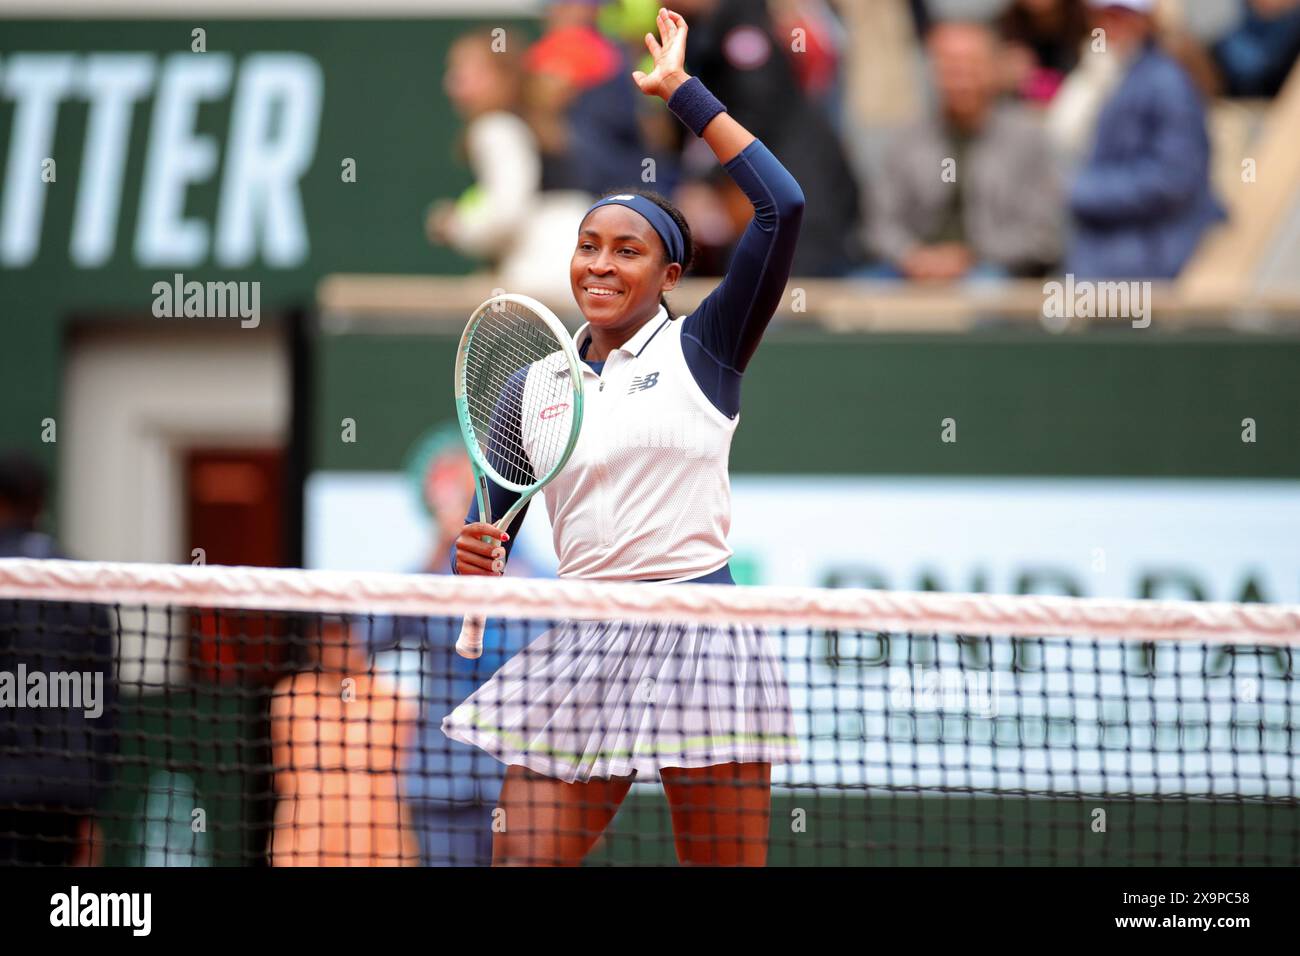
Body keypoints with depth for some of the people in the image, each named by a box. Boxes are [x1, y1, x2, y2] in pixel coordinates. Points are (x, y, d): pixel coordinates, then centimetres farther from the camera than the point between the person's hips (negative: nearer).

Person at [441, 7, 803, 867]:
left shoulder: (701, 349, 3)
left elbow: (783, 207, -8)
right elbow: (493, 526, 18)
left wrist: (683, 89, -2)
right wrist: (477, 560, -7)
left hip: (699, 629, -4)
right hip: (578, 643, 4)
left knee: (728, 860, 0)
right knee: (523, 859, -6)